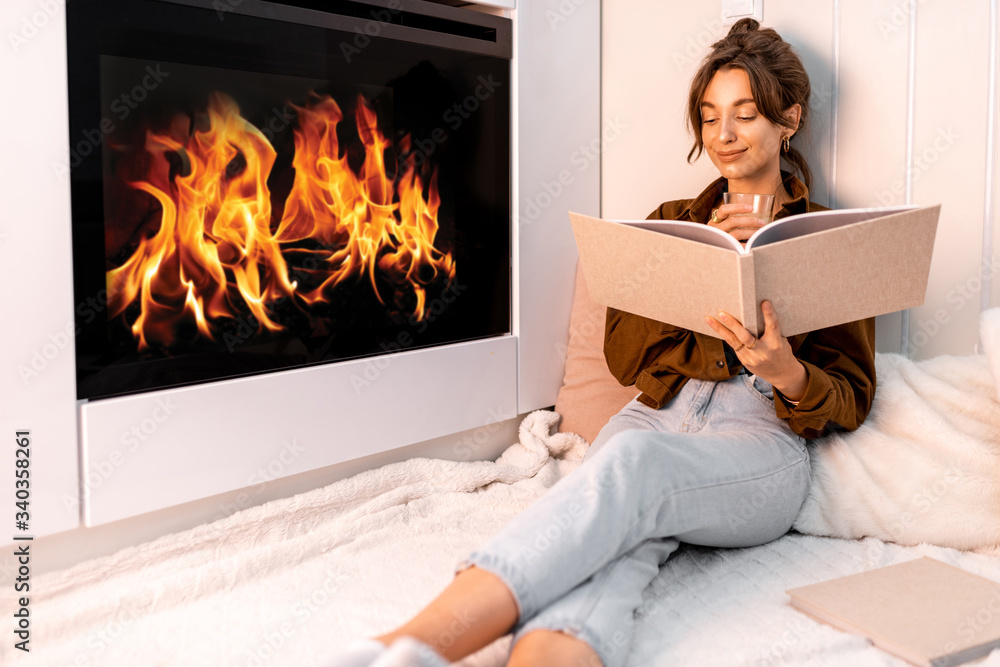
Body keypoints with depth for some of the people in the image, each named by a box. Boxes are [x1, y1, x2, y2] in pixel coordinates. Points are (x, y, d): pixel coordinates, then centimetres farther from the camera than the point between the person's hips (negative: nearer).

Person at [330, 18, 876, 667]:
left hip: (764, 438, -3)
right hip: (658, 416, 3)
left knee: (634, 461, -38)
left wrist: (787, 371, -15)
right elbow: (623, 355, 11)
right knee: (616, 546, -34)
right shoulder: (672, 222, 23)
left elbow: (851, 401, 9)